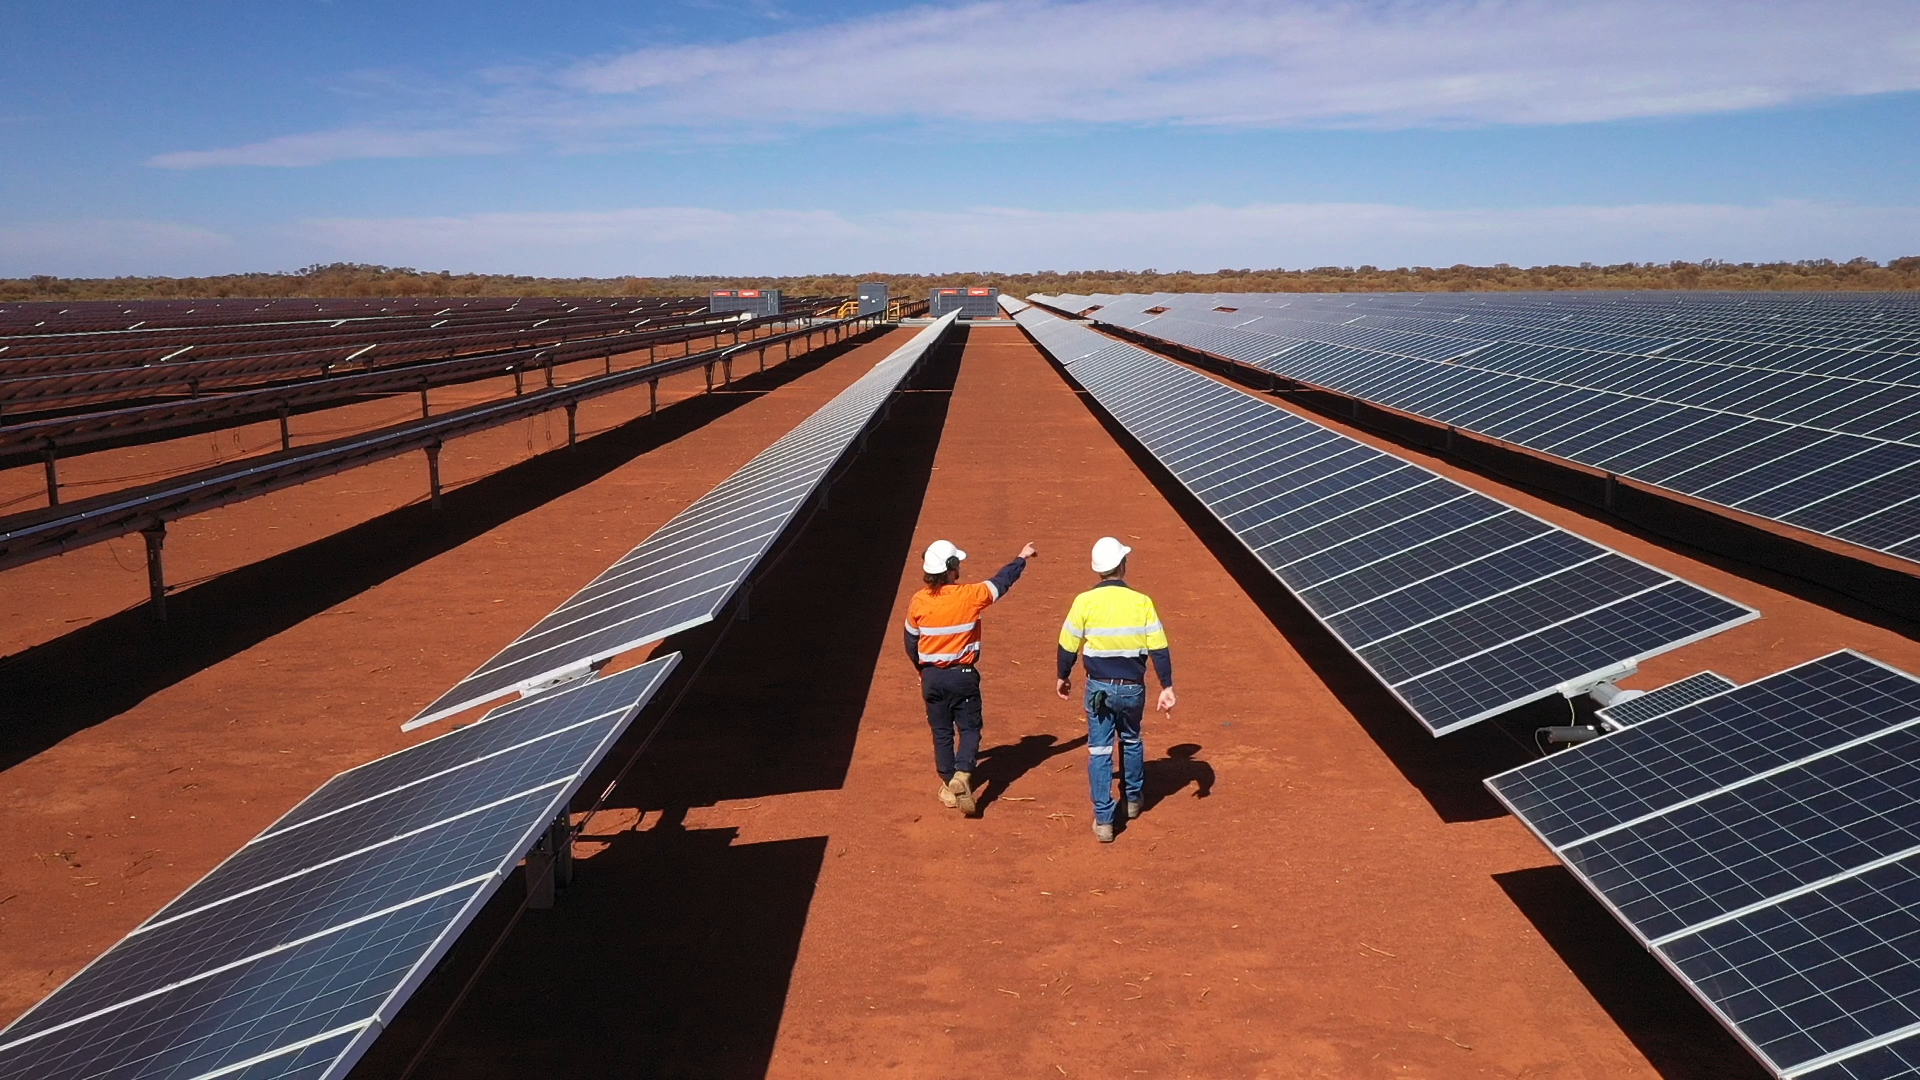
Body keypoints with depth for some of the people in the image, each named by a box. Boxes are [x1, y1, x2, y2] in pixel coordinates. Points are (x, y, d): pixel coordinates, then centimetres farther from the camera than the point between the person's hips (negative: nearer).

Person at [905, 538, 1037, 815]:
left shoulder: (918, 602, -8)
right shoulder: (969, 596, -15)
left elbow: (911, 643, 5)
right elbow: (1001, 582, 2)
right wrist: (1022, 558, 18)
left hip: (932, 677, 3)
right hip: (963, 675, -2)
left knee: (941, 732, 15)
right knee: (969, 728, 9)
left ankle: (948, 785, 20)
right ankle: (962, 774, -12)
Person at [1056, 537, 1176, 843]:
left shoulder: (1085, 601, -10)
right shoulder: (1142, 602, -8)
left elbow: (1068, 646, -2)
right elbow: (1159, 649, -8)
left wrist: (1063, 677, 14)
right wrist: (1167, 687, -1)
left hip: (1099, 688, -1)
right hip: (1133, 688, 1)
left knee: (1099, 751, 6)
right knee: (1131, 742, 25)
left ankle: (1103, 820, 5)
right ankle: (1134, 799, 41)